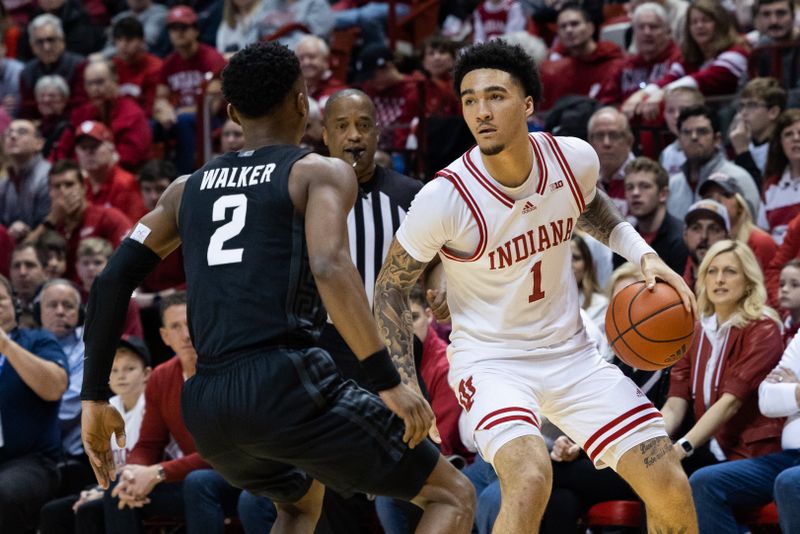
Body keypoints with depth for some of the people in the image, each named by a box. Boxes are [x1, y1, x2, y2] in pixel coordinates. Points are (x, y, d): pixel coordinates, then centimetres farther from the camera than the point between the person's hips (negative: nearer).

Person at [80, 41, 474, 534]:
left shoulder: (188, 189, 21)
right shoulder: (323, 172, 4)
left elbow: (112, 282, 15)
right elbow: (330, 269, -14)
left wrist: (95, 398, 21)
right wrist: (389, 382, -18)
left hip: (206, 408, 6)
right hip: (286, 383, -6)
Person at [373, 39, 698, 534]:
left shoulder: (575, 159, -10)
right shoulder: (445, 198, -21)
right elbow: (391, 287, -5)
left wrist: (643, 255, 3)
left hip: (571, 353, 5)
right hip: (490, 359, -5)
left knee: (671, 489, -2)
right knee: (531, 478, -34)